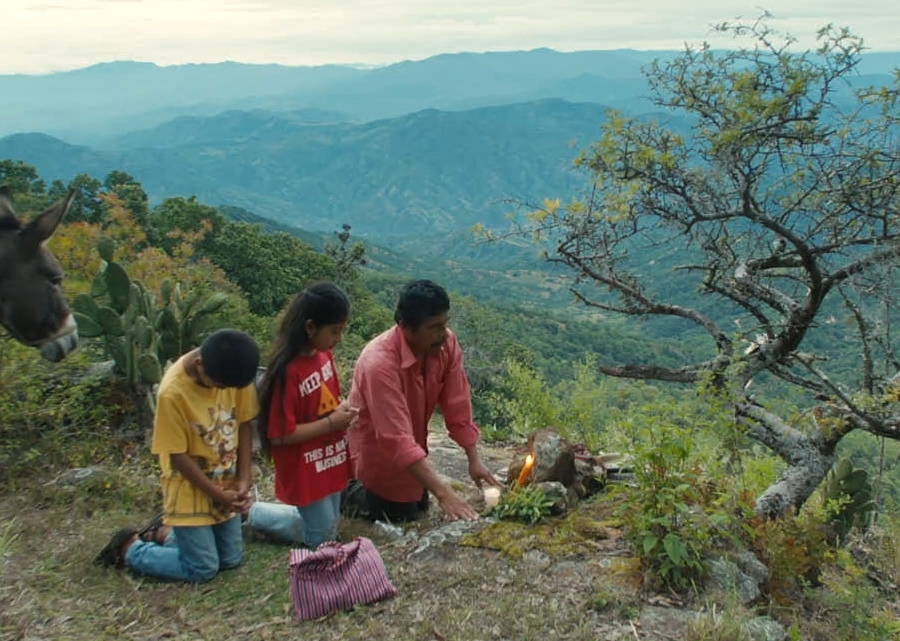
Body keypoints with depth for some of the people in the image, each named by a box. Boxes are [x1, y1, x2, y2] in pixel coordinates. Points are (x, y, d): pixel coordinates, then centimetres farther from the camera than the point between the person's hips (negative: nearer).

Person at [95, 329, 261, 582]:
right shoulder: (173, 393, -28)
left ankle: (167, 532, 32)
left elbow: (244, 424, -2)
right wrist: (217, 494, -16)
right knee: (203, 568, 0)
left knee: (230, 559, 13)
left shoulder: (233, 373, -14)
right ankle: (131, 548, 20)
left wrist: (243, 479, -9)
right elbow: (178, 456, -19)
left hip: (226, 484, 6)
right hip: (189, 489, -5)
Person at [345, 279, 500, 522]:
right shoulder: (380, 363, -39)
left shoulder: (447, 344, -19)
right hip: (377, 451, -6)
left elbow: (458, 407, -11)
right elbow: (397, 440, -40)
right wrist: (443, 493, -42)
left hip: (411, 446, 7)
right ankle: (350, 495, 22)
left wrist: (474, 461, -15)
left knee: (419, 509, 21)